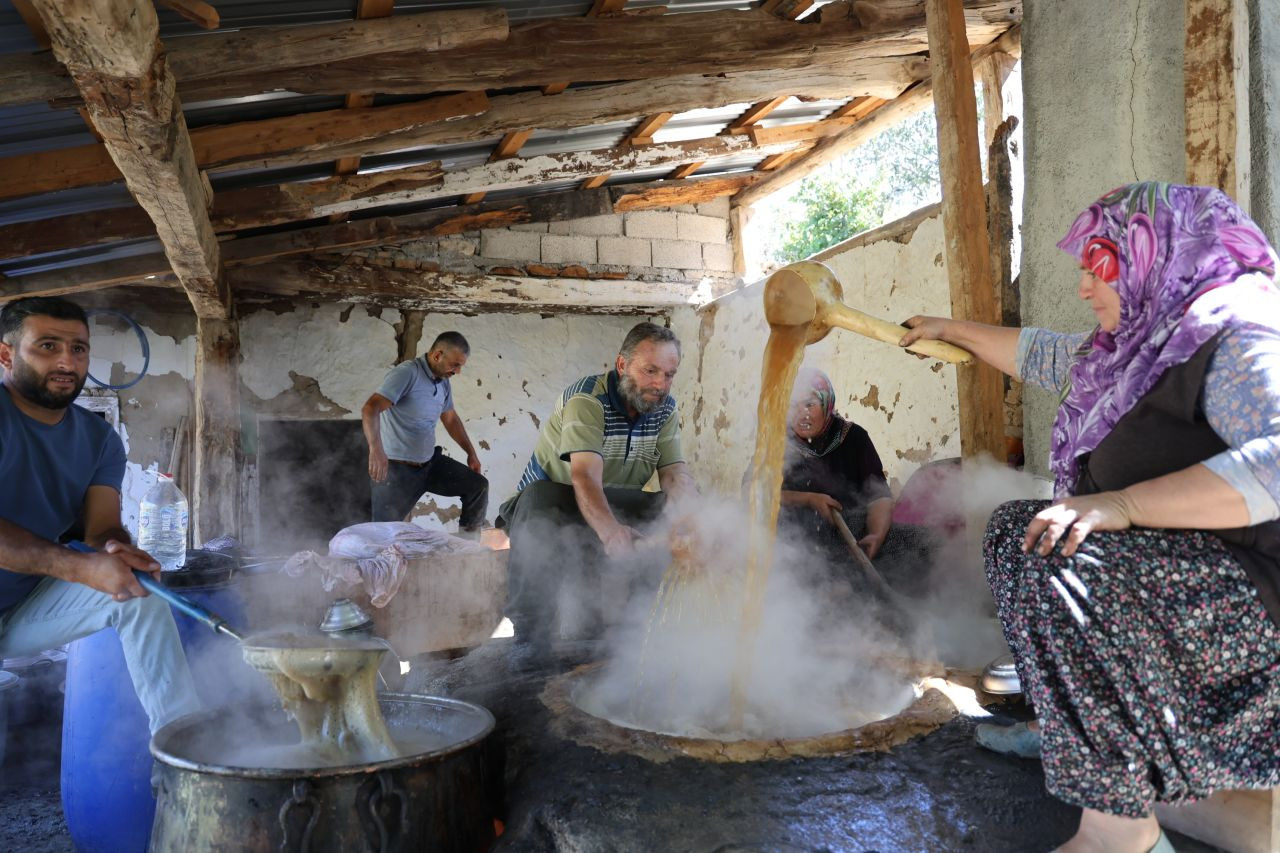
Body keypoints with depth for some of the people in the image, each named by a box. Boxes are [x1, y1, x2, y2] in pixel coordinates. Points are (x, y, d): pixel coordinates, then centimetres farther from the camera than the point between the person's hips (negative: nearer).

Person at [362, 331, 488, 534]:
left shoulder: (443, 382, 6)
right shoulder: (407, 373, -20)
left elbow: (451, 419, 23)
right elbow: (370, 409, -31)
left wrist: (471, 453, 24)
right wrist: (376, 448, -46)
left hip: (430, 463, 8)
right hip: (397, 468, -8)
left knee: (478, 486, 2)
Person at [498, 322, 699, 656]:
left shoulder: (665, 409, 0)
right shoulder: (587, 399, -22)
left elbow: (675, 474, -9)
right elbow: (585, 476, -37)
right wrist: (611, 531, -57)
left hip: (613, 505, 6)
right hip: (558, 502, -6)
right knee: (541, 497, -39)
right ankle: (530, 632, -30)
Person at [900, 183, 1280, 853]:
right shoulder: (1149, 337, 12)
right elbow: (1042, 357, 28)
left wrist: (1123, 504, -38)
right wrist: (950, 330, 36)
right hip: (1168, 554, 11)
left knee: (1053, 567, -31)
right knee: (1015, 527, 17)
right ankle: (1059, 721, 18)